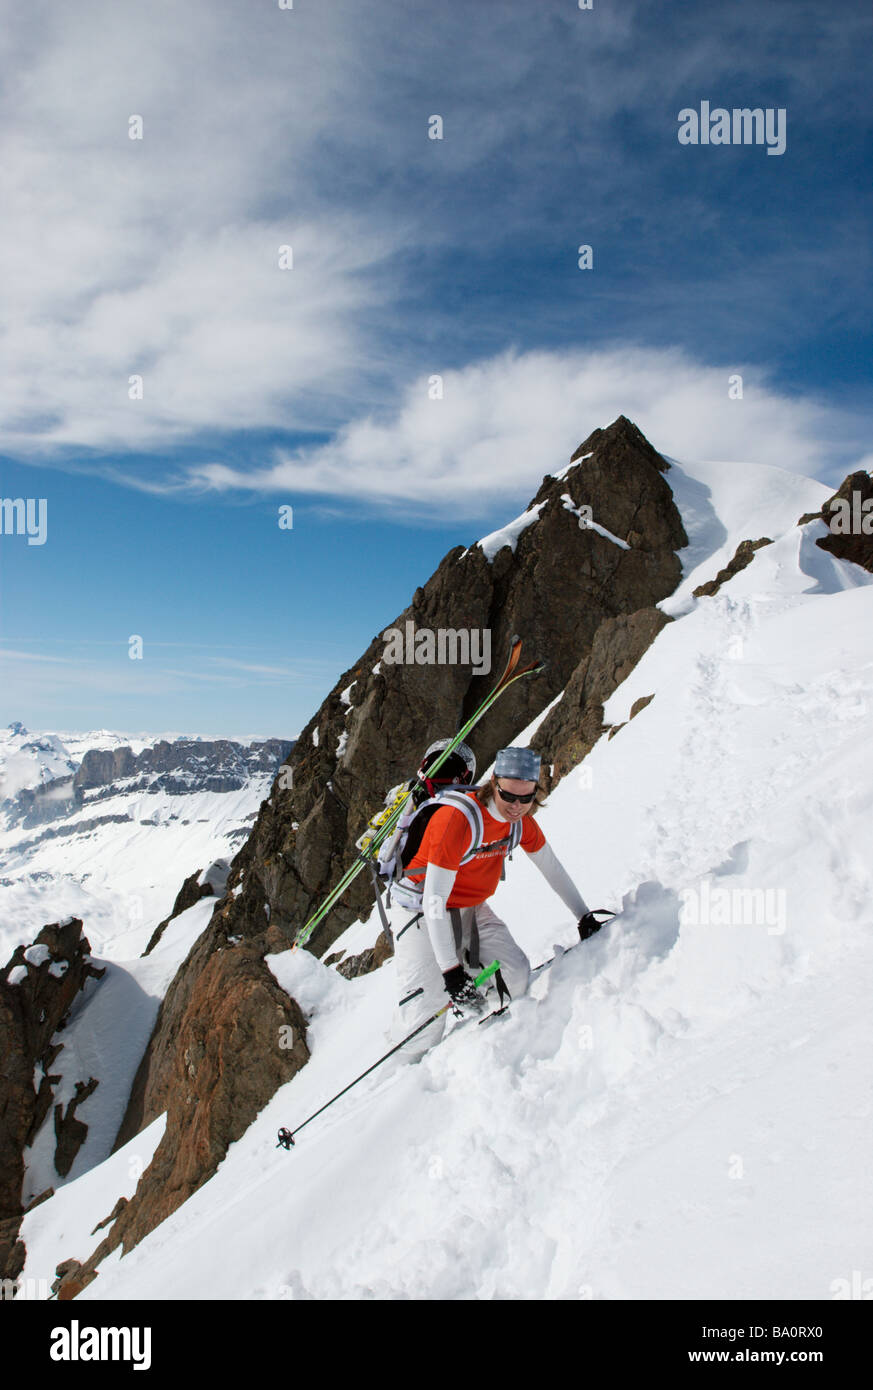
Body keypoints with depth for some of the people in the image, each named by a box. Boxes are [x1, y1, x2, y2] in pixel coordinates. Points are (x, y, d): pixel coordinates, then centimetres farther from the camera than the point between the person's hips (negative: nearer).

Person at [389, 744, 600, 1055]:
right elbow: (434, 900, -30)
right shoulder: (457, 819, -30)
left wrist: (584, 917, 12)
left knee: (515, 978, -13)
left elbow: (552, 867, 10)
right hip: (423, 911, -7)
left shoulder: (520, 820, -7)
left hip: (472, 909, 7)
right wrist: (450, 971, -32)